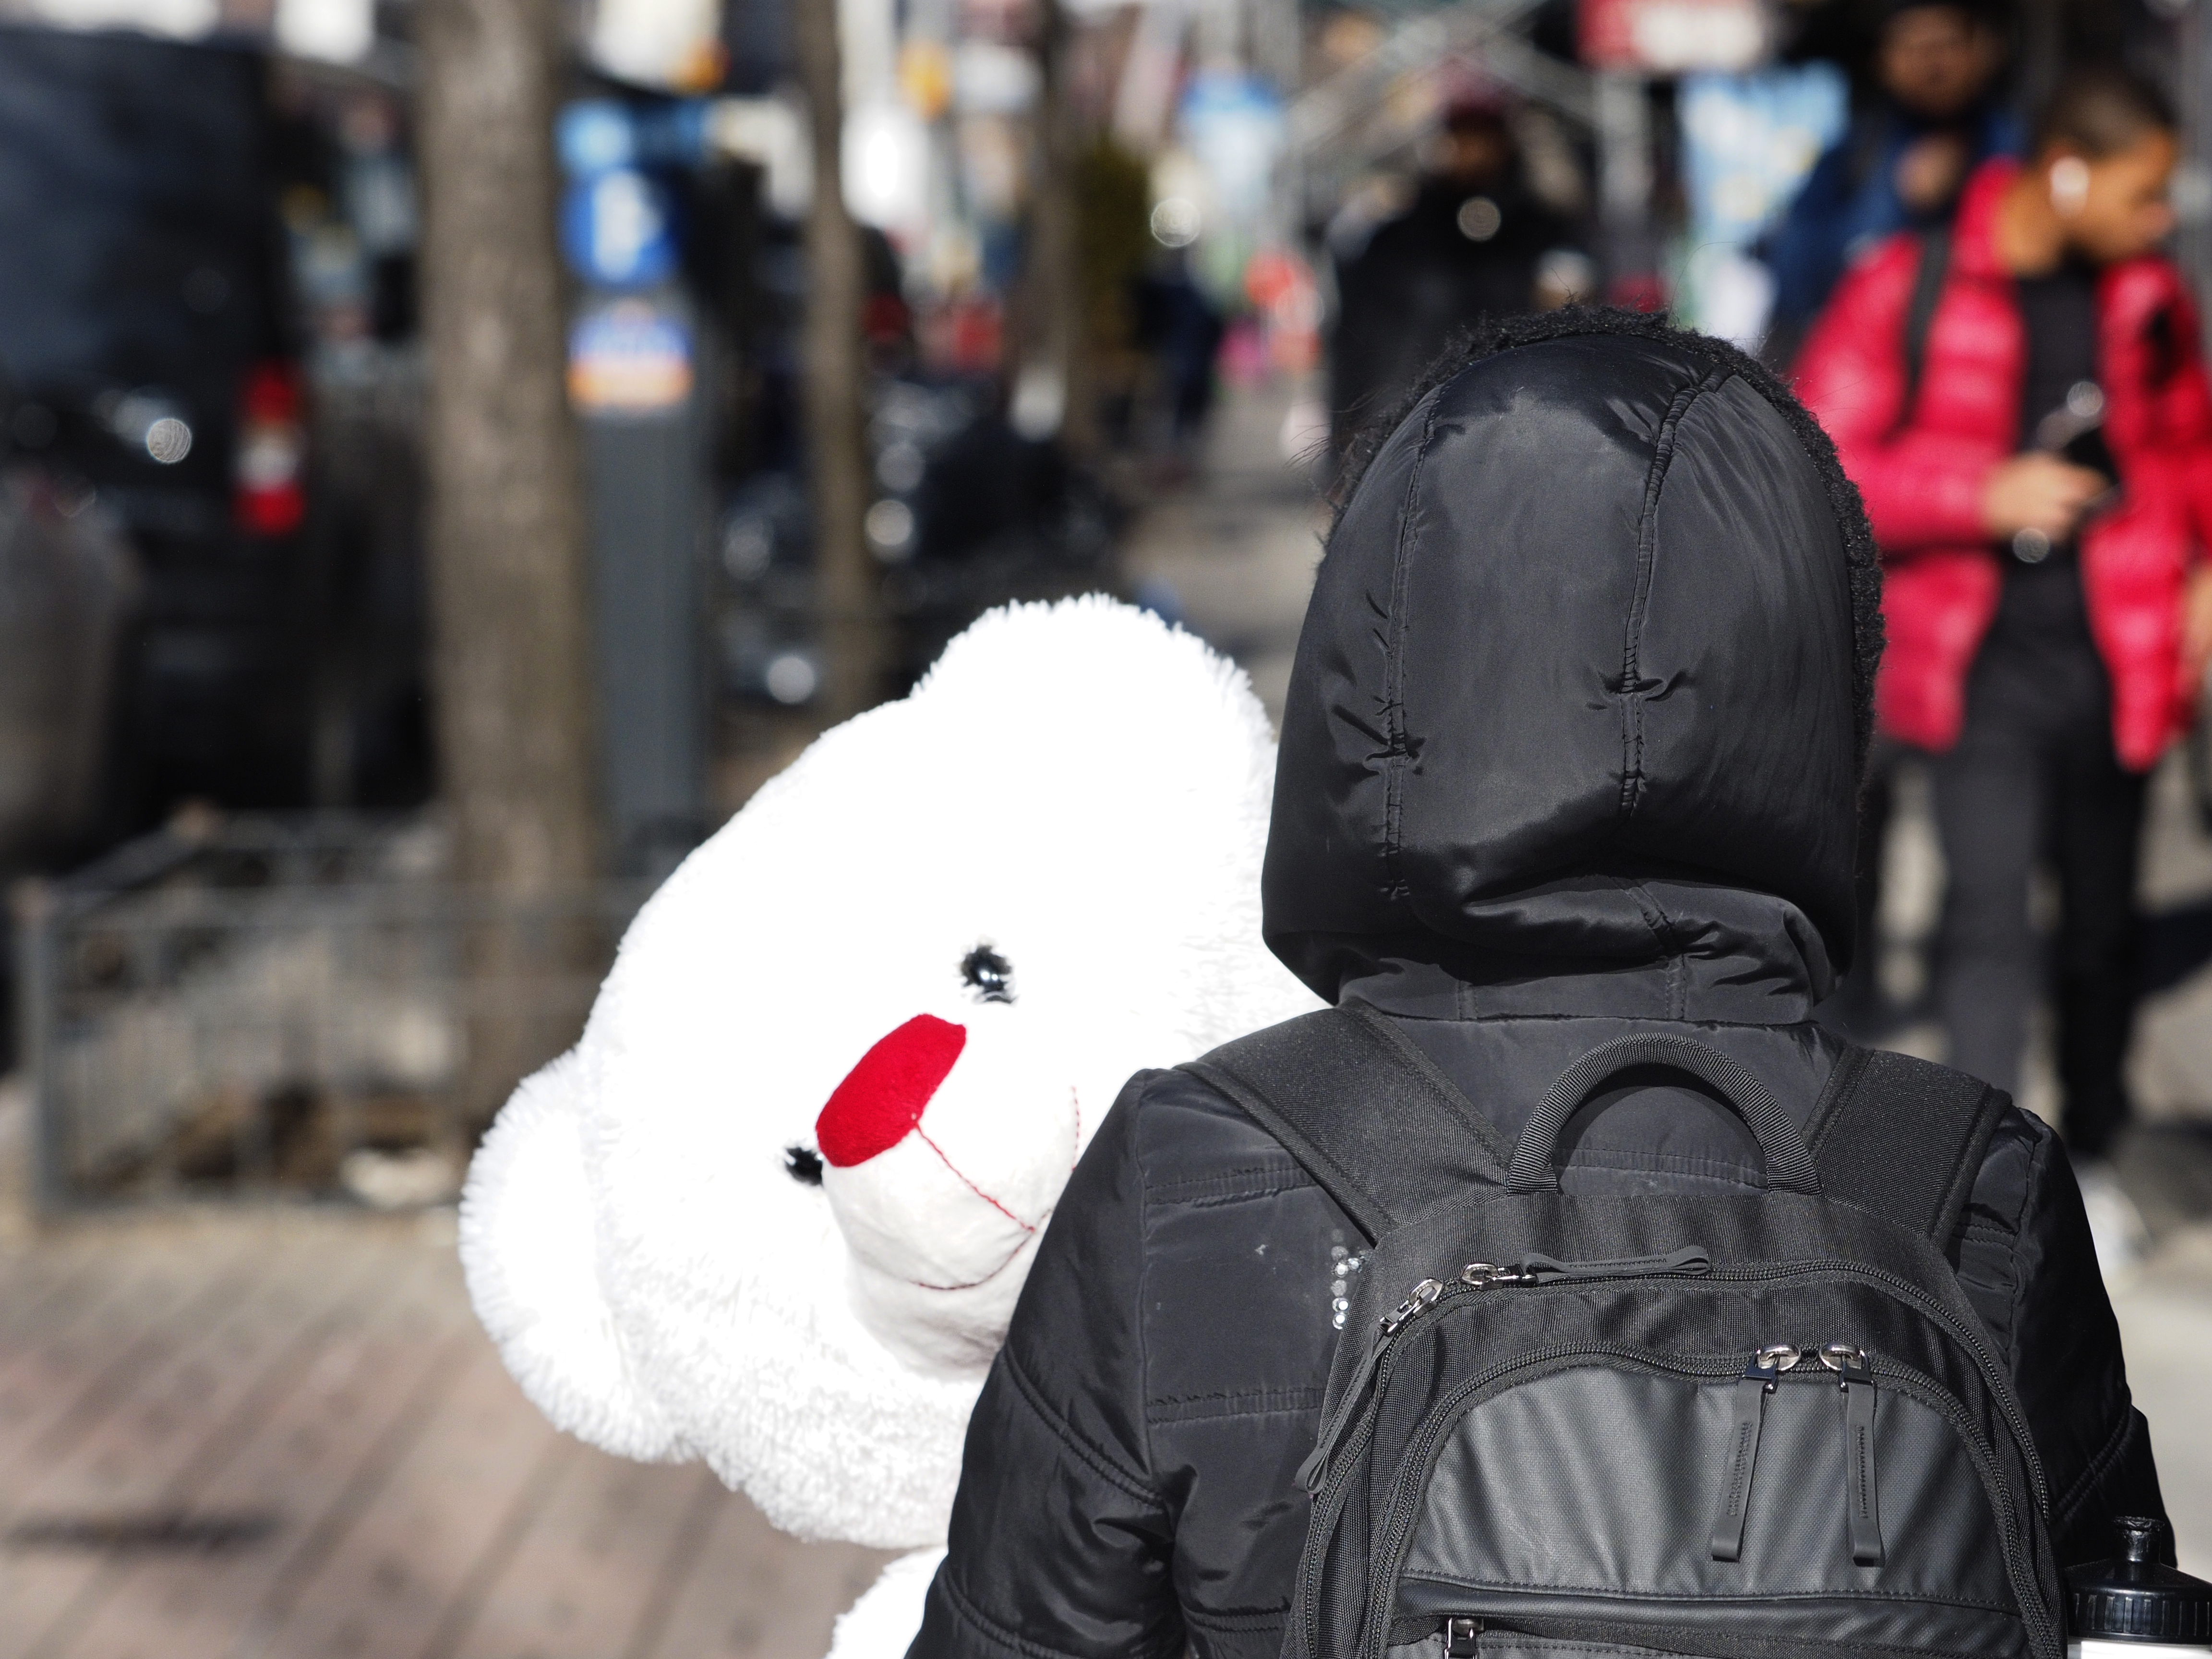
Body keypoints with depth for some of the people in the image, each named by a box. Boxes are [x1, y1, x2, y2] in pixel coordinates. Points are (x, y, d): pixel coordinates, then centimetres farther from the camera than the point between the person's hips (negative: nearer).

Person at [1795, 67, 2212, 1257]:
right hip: (1986, 658, -4)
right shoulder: (1907, 291, -8)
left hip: (2115, 654, 4)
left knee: (2102, 918, 11)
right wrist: (1984, 497, -15)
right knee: (1989, 905, -13)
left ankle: (2090, 1157, 28)